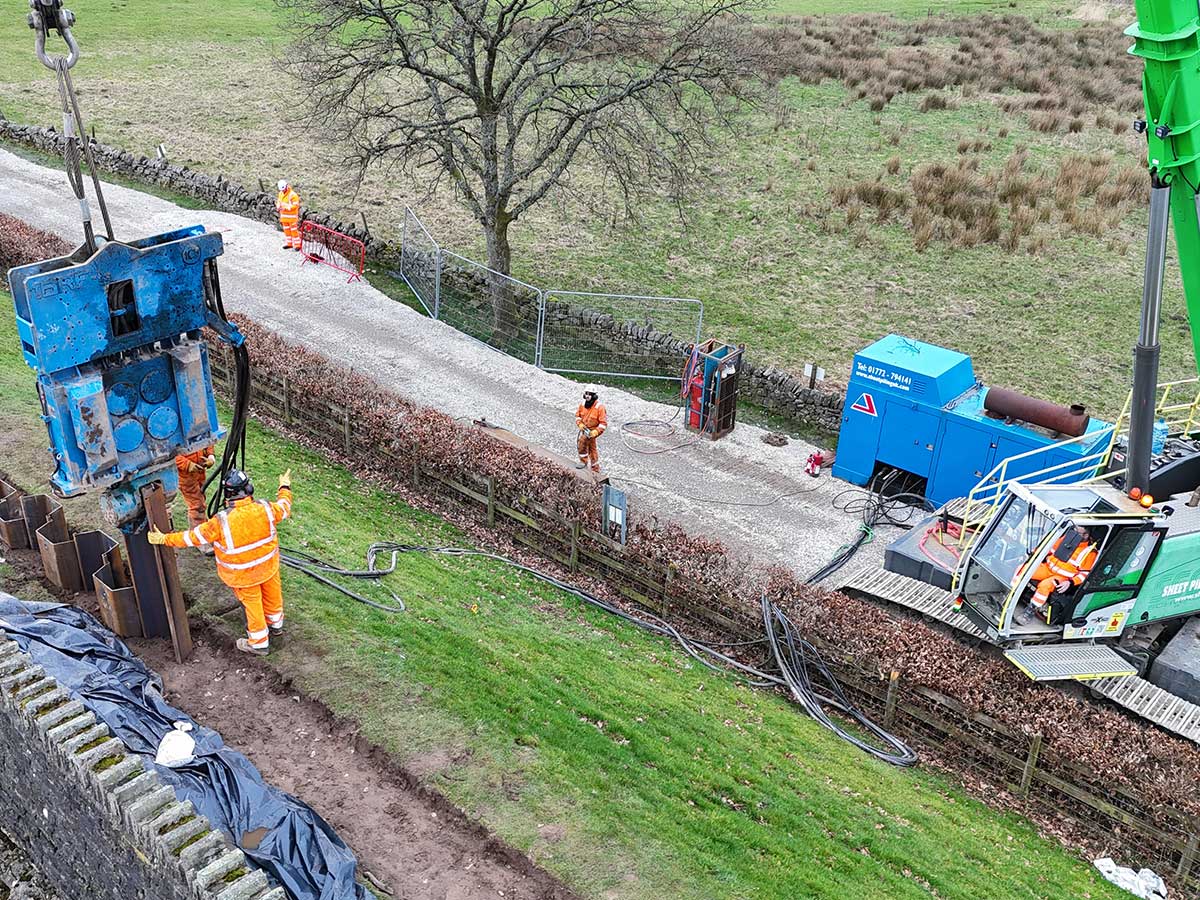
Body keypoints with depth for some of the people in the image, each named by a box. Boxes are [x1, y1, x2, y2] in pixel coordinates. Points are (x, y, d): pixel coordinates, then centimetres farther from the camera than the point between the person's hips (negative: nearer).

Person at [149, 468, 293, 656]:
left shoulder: (221, 521, -30)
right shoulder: (264, 508, -24)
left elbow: (193, 537, -20)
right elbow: (283, 508, -2)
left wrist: (163, 539, -7)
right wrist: (285, 487, 18)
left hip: (242, 573, -3)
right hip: (268, 563, 3)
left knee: (252, 603, 17)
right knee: (271, 593, 27)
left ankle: (259, 643, 34)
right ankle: (275, 625, 52)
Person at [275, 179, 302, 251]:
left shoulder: (293, 195, -18)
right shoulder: (281, 194, 6)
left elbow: (295, 206, -20)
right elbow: (279, 202, 18)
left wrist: (286, 207, -27)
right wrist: (278, 207, -4)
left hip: (292, 216, -8)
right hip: (284, 216, 8)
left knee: (294, 230, -4)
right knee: (286, 230, 15)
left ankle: (297, 245, 1)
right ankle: (289, 243, 27)